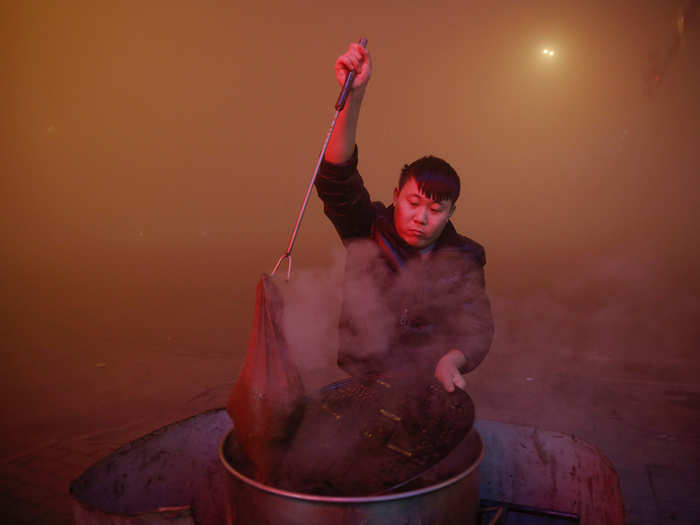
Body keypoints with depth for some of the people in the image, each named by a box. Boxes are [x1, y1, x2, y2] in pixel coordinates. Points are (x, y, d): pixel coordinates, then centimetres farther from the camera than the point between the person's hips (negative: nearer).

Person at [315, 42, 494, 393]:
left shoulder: (462, 261, 0)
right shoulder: (370, 231, -5)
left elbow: (477, 329, -4)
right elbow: (336, 180, -20)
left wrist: (451, 361, -28)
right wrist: (353, 97, -31)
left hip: (426, 389, 2)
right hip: (358, 382, -1)